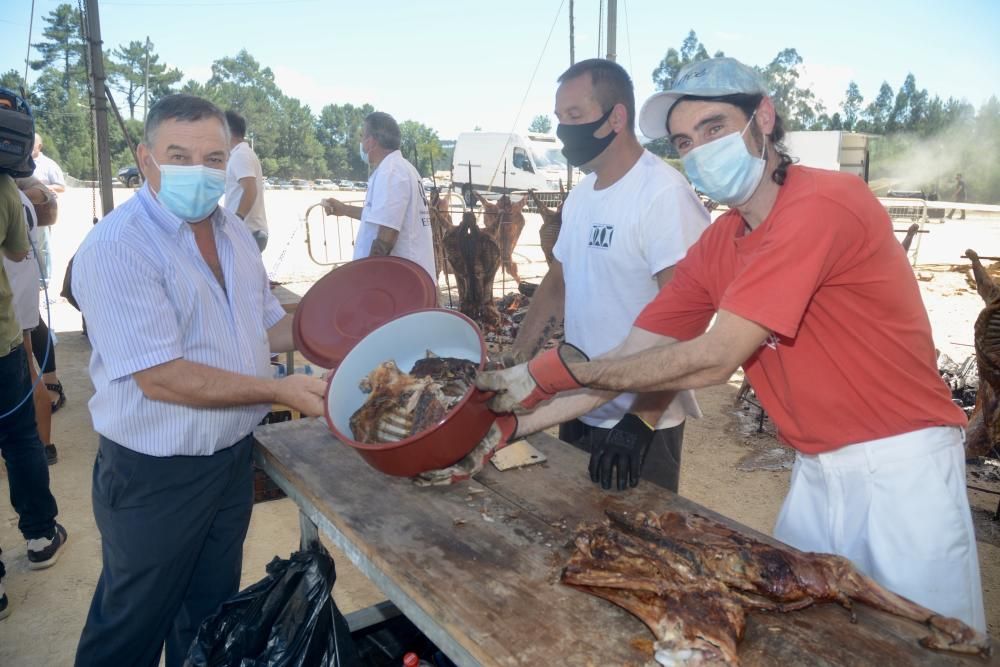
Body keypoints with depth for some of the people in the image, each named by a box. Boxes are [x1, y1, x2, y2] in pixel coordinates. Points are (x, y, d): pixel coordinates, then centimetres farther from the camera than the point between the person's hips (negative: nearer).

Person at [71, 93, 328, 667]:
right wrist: (279, 390, -24)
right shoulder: (117, 247, -21)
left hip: (233, 458, 7)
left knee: (213, 611, 26)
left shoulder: (234, 232, 4)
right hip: (153, 476, -7)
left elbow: (268, 324, 13)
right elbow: (160, 378, -26)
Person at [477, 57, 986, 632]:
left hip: (901, 464, -6)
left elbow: (711, 361, -26)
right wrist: (516, 422, -7)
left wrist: (557, 370, -22)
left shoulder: (825, 203, -22)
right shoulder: (715, 249, 1)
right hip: (818, 471, 7)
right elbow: (629, 360, -1)